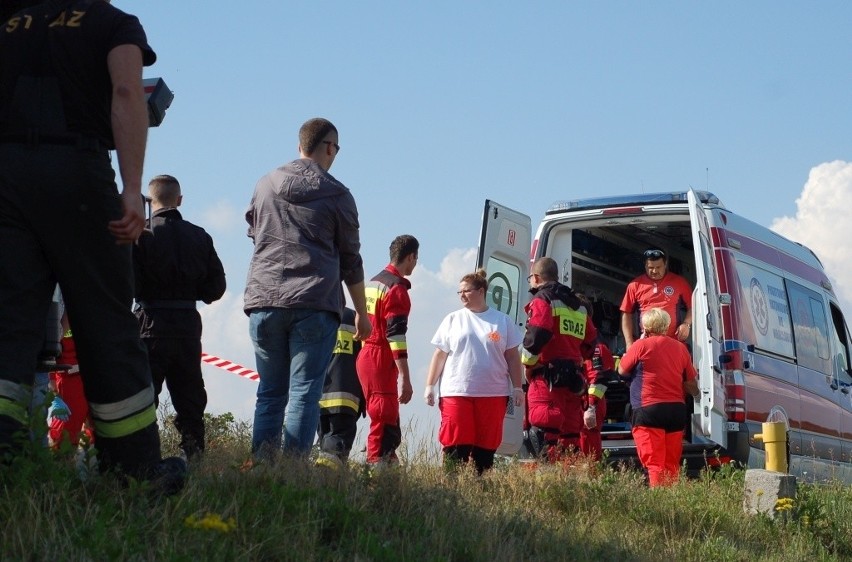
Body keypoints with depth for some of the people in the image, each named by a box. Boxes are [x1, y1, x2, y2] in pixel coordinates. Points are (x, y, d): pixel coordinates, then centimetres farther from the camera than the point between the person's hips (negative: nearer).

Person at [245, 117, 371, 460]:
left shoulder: (265, 185, 12)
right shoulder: (336, 195, 2)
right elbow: (350, 259, 7)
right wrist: (361, 313, 16)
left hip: (263, 300, 3)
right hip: (315, 304, -3)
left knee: (270, 392, 9)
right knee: (304, 393, -5)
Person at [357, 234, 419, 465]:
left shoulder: (373, 283, 16)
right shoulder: (396, 288, -13)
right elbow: (396, 336, -19)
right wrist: (405, 379, -21)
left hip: (365, 357, 10)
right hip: (382, 361, -10)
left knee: (388, 422, 15)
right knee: (384, 423, -10)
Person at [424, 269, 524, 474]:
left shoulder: (502, 321, 9)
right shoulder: (453, 319, 9)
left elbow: (512, 357, 11)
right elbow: (439, 355, 10)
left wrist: (517, 388, 6)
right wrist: (429, 386, 5)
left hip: (492, 395, 0)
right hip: (456, 393, 0)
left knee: (486, 447, 1)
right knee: (455, 445, -6)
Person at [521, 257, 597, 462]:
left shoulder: (542, 299, -4)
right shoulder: (577, 305, 21)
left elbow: (538, 333, -19)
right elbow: (591, 340, 21)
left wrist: (527, 361, -8)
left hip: (548, 377, -8)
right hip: (574, 379, 8)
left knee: (543, 437, -13)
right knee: (570, 435, 12)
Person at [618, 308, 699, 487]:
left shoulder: (642, 345, -4)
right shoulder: (680, 348, 12)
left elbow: (622, 370, 10)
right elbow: (692, 388, 14)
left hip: (649, 410, -5)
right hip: (677, 410, 5)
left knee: (655, 465, -10)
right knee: (672, 466, 12)